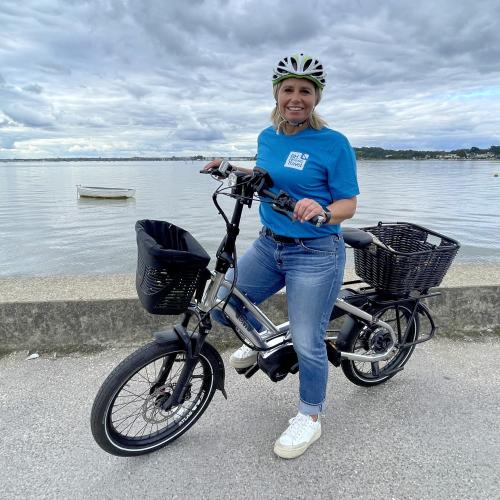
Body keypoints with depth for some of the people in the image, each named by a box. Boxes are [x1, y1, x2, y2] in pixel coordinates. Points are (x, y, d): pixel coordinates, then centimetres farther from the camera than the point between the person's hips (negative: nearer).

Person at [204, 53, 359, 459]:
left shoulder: (334, 143, -11)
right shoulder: (267, 136, 7)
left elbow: (349, 204, -10)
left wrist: (320, 209, -31)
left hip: (315, 254, -6)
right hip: (268, 244, 6)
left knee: (307, 342, 0)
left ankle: (310, 418, 27)